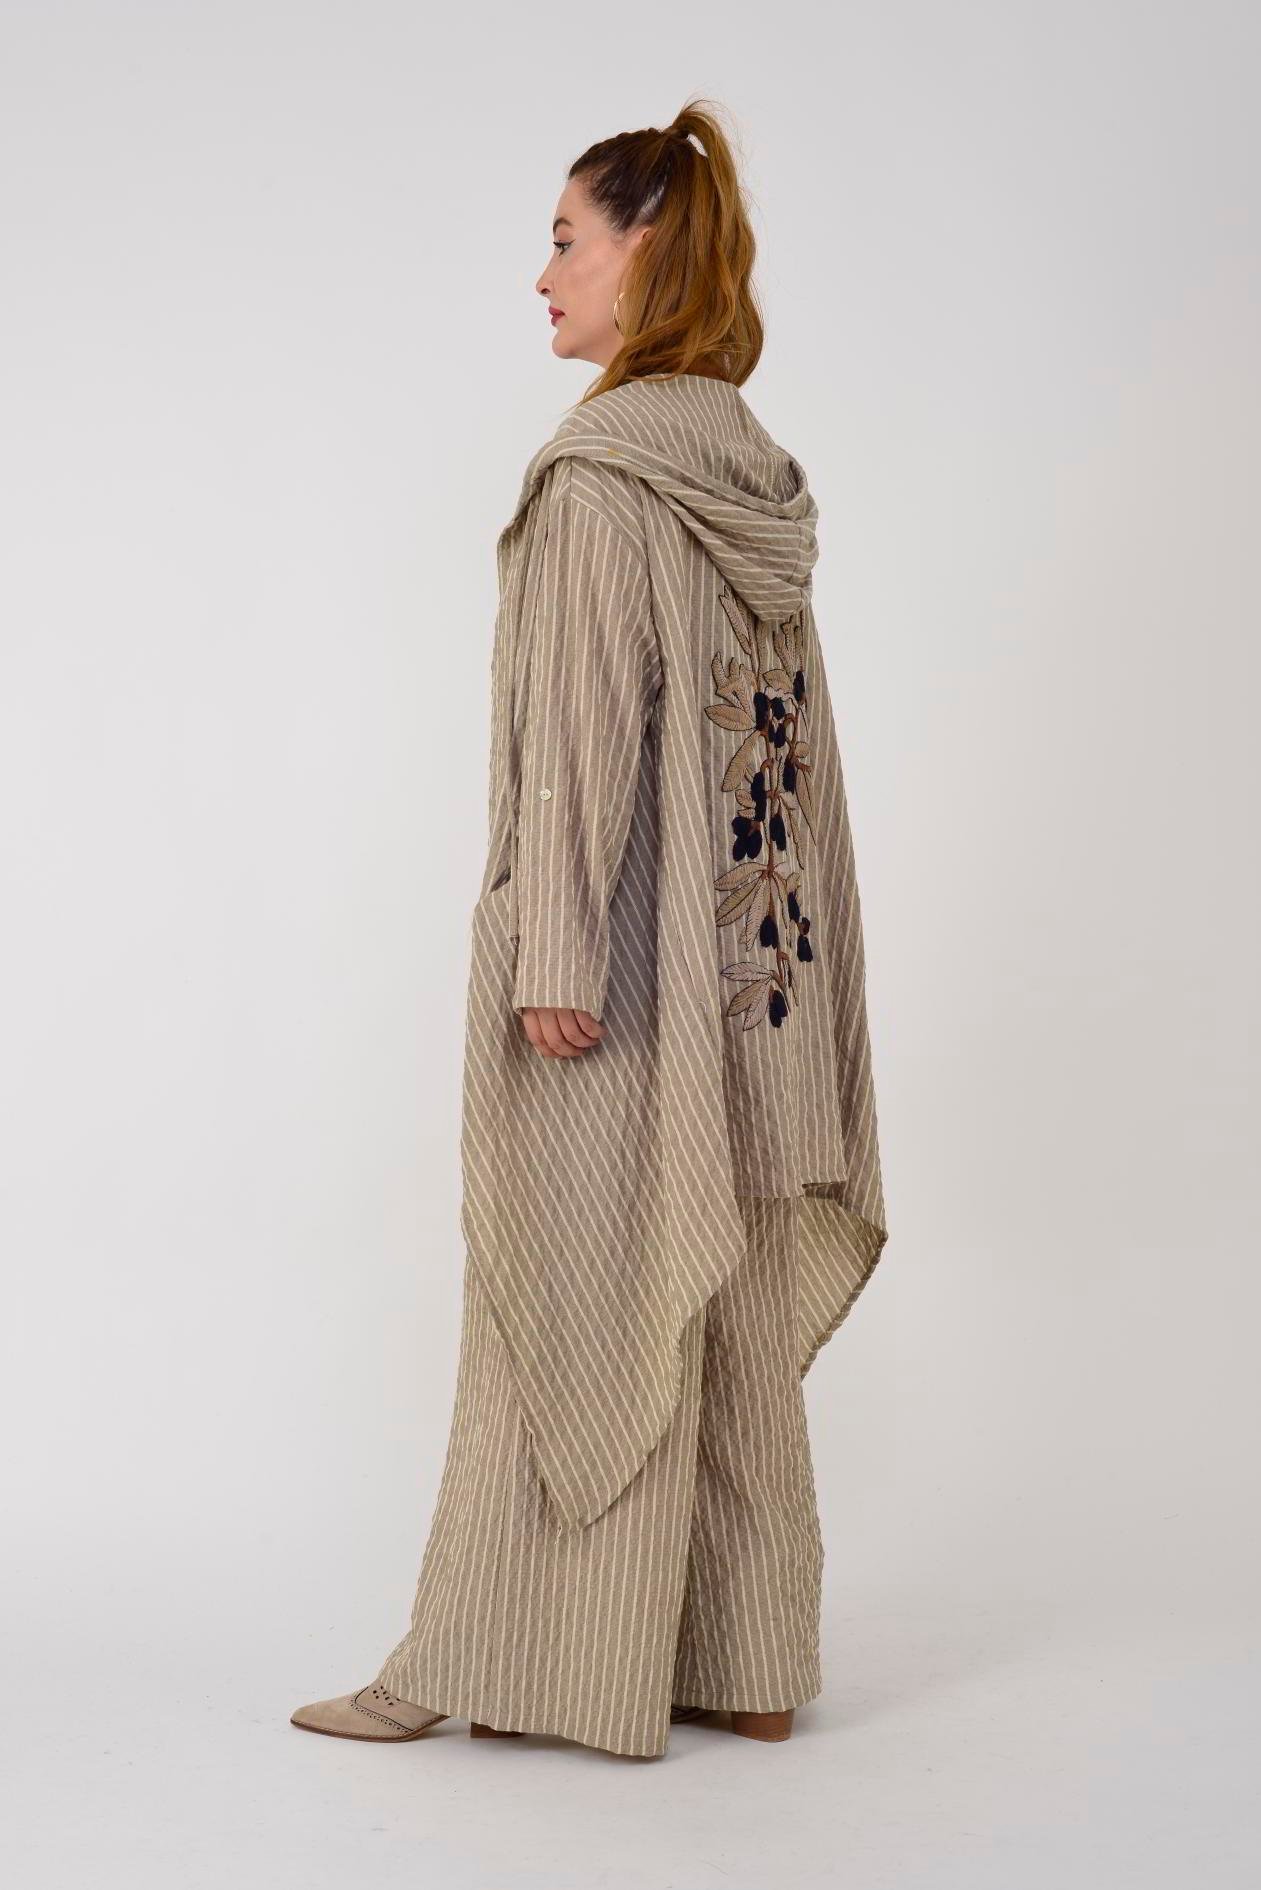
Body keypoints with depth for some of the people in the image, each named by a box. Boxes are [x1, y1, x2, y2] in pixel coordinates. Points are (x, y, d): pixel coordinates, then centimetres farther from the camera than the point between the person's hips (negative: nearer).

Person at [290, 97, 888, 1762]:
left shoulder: (603, 468, -11)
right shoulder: (761, 468, 13)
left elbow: (587, 721, -17)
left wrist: (555, 951, -18)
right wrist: (777, 939, 18)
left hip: (626, 938, -8)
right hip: (759, 939, 8)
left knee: (577, 1295, 0)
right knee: (730, 1311, 11)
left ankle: (496, 1659, 11)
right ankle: (749, 1666, 19)